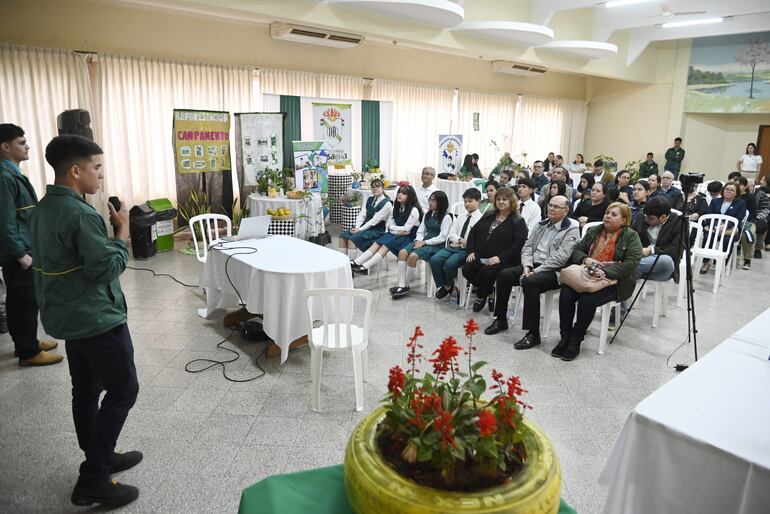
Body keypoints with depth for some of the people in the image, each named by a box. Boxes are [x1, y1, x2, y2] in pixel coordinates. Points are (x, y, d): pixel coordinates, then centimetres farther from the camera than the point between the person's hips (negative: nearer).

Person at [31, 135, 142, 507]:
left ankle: (100, 458, 32)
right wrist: (123, 230, -12)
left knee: (86, 388, 17)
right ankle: (93, 479, 5)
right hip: (96, 317, -10)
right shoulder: (81, 214, -24)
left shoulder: (44, 208, 8)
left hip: (68, 315, 10)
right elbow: (108, 267, -21)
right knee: (123, 390, 0)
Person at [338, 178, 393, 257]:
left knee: (352, 239, -26)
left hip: (376, 231, -7)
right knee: (343, 235, -10)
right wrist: (357, 227, -11)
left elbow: (375, 220, -17)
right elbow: (362, 214, 6)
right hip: (365, 227, 7)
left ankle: (351, 262, -21)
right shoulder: (370, 199, 14)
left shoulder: (387, 203, -11)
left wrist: (360, 229, -19)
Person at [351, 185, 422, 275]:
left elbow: (406, 230, -14)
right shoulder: (396, 208, 12)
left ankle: (366, 267, -43)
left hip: (408, 238, -6)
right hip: (395, 235, 7)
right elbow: (389, 223, 10)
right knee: (377, 242, -20)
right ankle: (356, 262, -32)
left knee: (386, 244, -30)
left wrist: (391, 227, -2)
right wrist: (398, 230, -10)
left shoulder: (414, 210, -11)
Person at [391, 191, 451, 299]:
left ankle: (406, 286, -15)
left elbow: (442, 238, -11)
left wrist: (424, 242, -14)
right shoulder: (427, 215, 18)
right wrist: (418, 241, -7)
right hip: (423, 242, 7)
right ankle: (401, 285, -23)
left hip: (436, 245, -7)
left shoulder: (446, 217, -5)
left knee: (413, 256, -30)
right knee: (402, 252, -19)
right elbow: (421, 231, 15)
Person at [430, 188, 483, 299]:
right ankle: (441, 286, 1)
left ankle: (449, 285, 3)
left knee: (450, 263, -30)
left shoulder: (480, 219, -1)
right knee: (434, 260, -18)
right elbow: (451, 233, 13)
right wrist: (460, 240, -6)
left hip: (466, 249, -6)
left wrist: (466, 243, -21)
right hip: (452, 246, 6)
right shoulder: (461, 216, 19)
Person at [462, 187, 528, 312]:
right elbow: (473, 232, 17)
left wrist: (500, 258, -21)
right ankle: (488, 290, 3)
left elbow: (519, 243, -11)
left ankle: (481, 296, 0)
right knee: (467, 269, -23)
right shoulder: (488, 216, 19)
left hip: (503, 260, -5)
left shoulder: (518, 221, 2)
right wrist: (471, 251, 0)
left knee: (487, 272, -33)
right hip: (481, 257, 5)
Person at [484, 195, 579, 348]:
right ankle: (501, 319, 0)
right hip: (532, 265, 7)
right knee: (504, 274, -15)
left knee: (529, 282, -34)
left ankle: (533, 334, -27)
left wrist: (536, 271, -19)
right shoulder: (541, 225, 18)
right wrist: (527, 266, -6)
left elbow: (560, 258, -14)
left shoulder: (571, 230, -3)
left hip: (553, 271, -7)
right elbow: (527, 246, 13)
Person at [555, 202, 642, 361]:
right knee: (565, 293, -25)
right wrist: (586, 259, -10)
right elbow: (577, 250, 14)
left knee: (587, 299, -32)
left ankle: (575, 342, -16)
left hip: (615, 281, -4)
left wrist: (605, 272, -24)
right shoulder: (594, 231, 17)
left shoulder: (631, 237, 1)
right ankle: (565, 337, -15)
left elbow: (631, 263, -12)